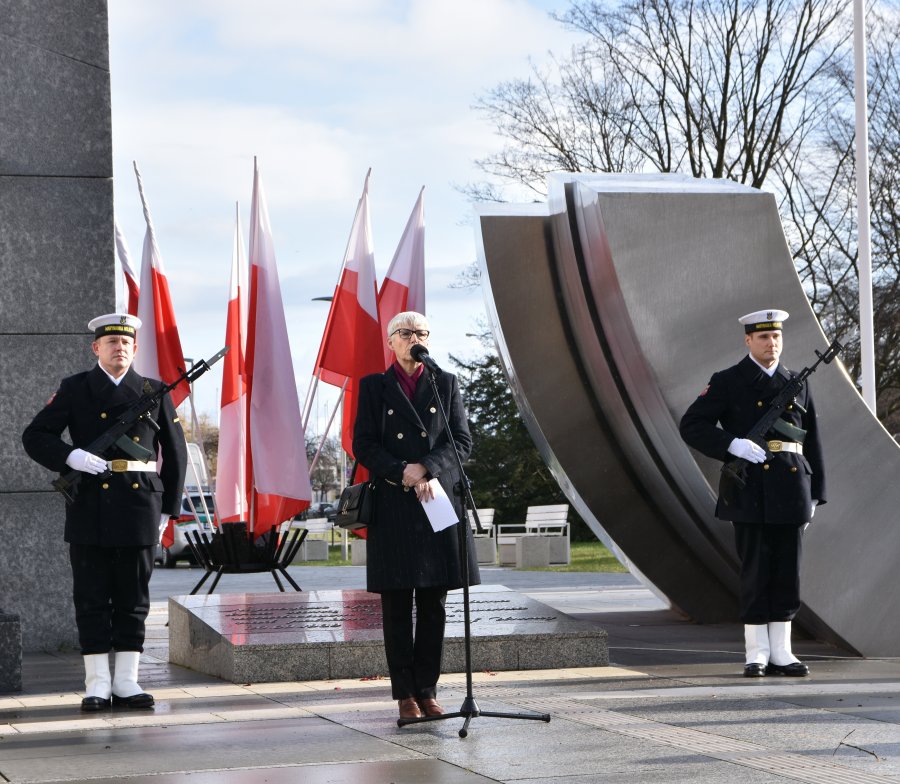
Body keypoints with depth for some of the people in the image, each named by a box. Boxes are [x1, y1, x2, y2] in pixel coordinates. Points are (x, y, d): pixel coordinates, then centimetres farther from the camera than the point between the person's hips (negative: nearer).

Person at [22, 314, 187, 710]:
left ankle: (126, 681, 10)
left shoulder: (155, 393, 10)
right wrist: (72, 456, -16)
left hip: (139, 507, 1)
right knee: (91, 598, 0)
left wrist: (166, 510, 9)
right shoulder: (74, 390, 5)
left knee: (133, 598, 5)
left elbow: (175, 455, 14)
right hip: (90, 509, -1)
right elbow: (35, 436, 2)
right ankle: (97, 683, 5)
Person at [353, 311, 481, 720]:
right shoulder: (374, 387, 8)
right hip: (392, 505, -1)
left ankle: (428, 690, 8)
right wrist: (402, 472, -13)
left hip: (439, 500, 1)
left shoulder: (446, 384, 12)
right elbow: (363, 445, 1)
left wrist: (427, 469, -12)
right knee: (396, 605, -1)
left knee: (434, 604, 2)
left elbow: (462, 441, 4)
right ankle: (405, 694, 3)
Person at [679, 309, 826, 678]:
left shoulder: (798, 384, 14)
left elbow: (812, 442, 15)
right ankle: (756, 653, 5)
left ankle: (781, 652, 11)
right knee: (755, 572, -2)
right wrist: (733, 444, -17)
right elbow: (691, 425, -4)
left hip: (791, 492, 4)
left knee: (788, 572, 4)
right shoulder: (727, 382, 2)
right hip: (750, 492, -4)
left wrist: (814, 494, 9)